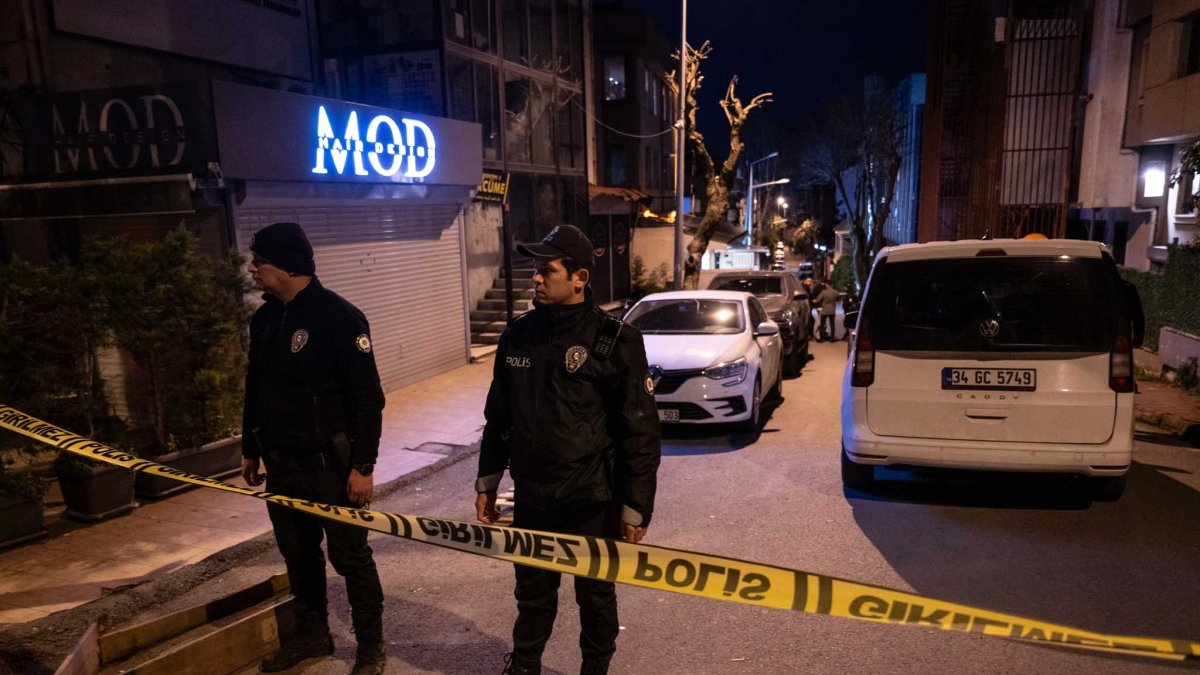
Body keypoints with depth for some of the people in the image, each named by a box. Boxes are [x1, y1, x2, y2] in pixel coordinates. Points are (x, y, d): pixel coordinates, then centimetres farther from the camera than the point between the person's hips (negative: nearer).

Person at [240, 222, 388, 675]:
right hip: (280, 463, 7)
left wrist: (363, 465, -18)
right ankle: (311, 634, 38)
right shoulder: (264, 319, 8)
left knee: (349, 556, 4)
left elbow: (367, 397, -17)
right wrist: (250, 448, 22)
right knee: (297, 553, 19)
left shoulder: (339, 317, -16)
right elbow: (255, 388, 18)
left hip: (329, 464, -7)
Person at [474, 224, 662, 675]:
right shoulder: (518, 335, 1)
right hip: (531, 498, 4)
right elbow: (498, 417, 11)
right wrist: (487, 482, 13)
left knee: (596, 596, 15)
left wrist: (635, 507, -11)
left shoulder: (615, 341, -14)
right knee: (532, 592, 20)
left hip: (592, 501, -4)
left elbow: (641, 432, -12)